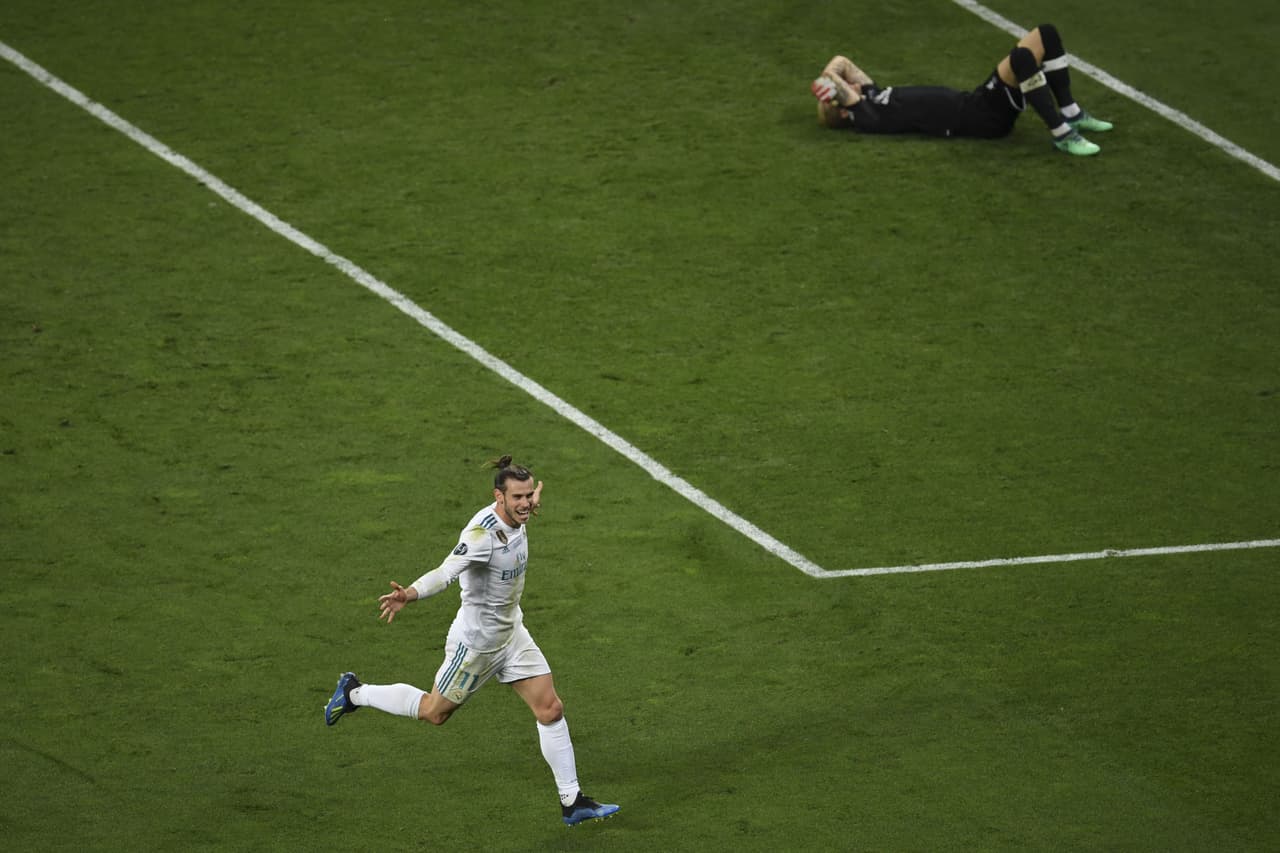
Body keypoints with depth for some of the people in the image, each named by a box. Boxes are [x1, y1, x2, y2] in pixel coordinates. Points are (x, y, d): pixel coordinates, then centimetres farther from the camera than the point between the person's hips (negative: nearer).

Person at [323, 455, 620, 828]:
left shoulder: (516, 518, -5)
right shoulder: (482, 532, -32)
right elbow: (447, 571, -48)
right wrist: (409, 594, -62)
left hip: (511, 633, 8)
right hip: (476, 640, -8)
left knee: (551, 709, 3)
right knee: (435, 712, 11)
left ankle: (572, 803, 12)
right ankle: (355, 693, 33)